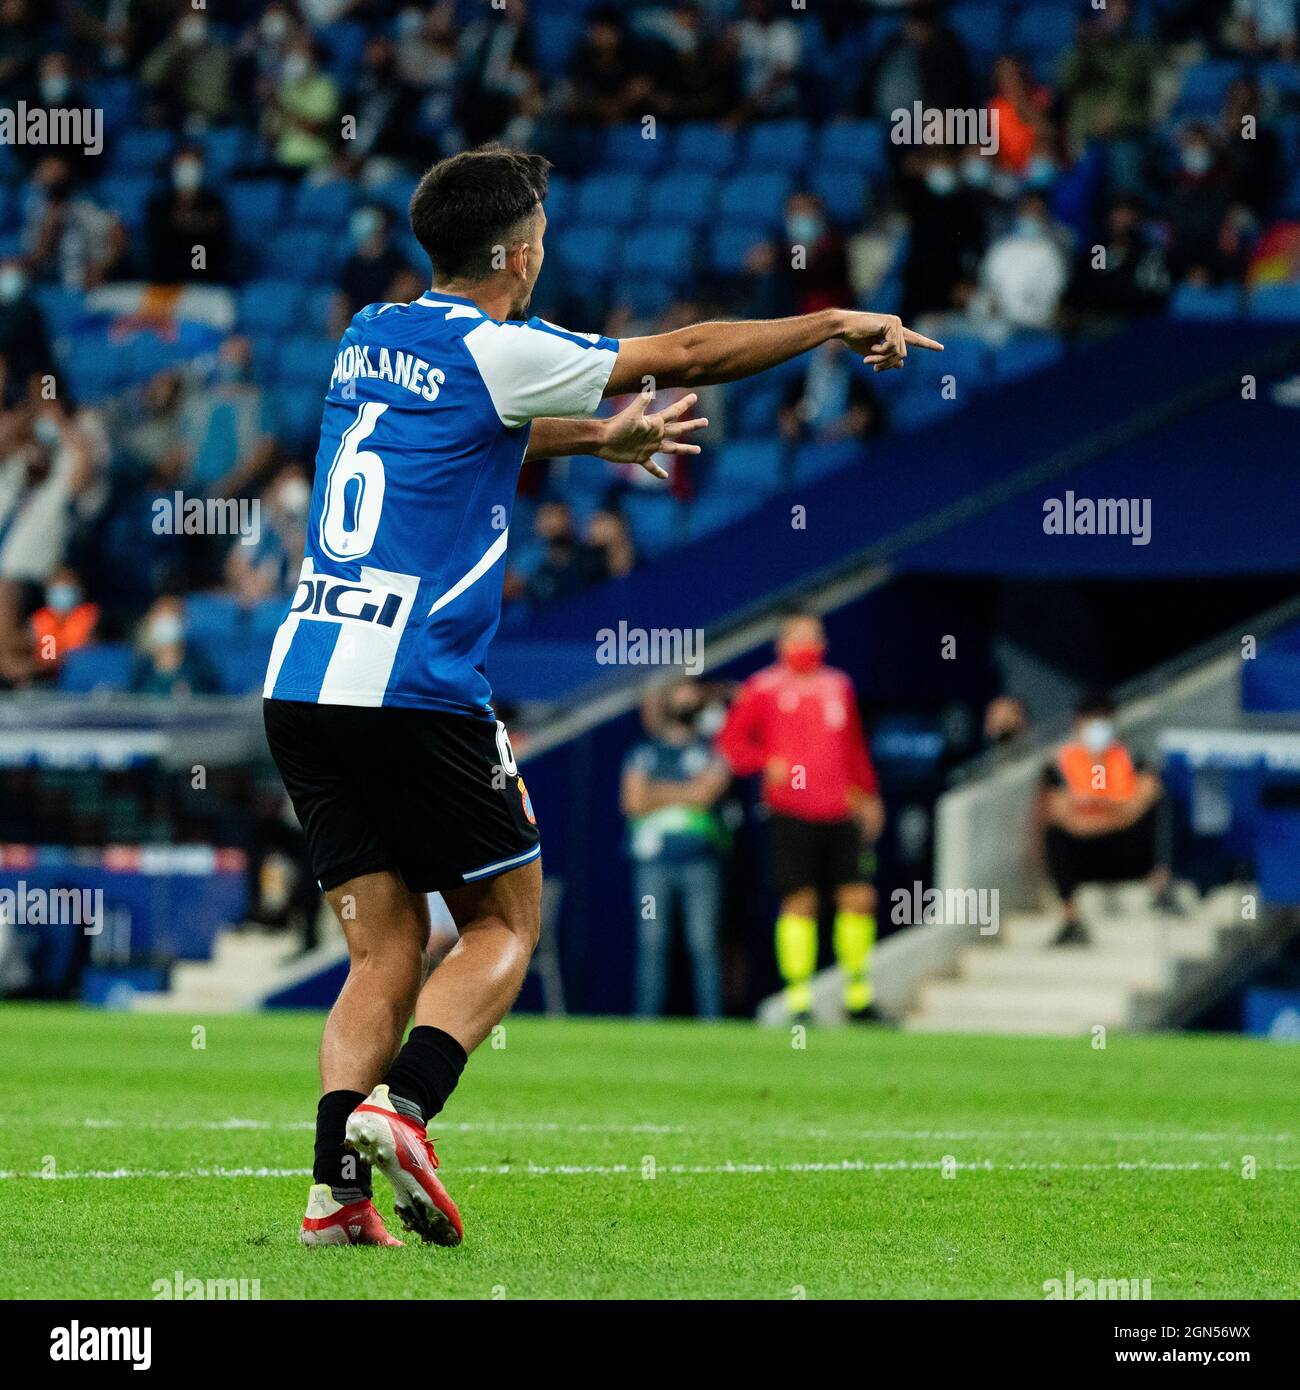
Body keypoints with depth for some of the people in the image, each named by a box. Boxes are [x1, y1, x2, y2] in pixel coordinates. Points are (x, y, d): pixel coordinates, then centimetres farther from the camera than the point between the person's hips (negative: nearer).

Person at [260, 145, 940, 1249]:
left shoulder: (369, 338, 15)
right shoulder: (492, 352, -6)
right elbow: (688, 355, 1)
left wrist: (597, 436, 48)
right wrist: (840, 323, 14)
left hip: (299, 689, 7)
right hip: (414, 693, -7)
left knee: (386, 949, 7)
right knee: (506, 921, 8)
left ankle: (338, 1186, -10)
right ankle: (400, 1105, -14)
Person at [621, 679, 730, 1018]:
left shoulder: (711, 753, 12)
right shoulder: (644, 754, 15)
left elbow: (707, 792, -7)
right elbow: (634, 802, 1)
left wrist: (659, 793, -2)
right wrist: (685, 795, -1)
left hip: (699, 860, -1)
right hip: (653, 860, 1)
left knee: (704, 945, -6)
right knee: (652, 943, -3)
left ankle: (711, 1023, -6)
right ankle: (647, 1023, -2)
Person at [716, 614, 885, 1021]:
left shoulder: (838, 686, 16)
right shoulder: (764, 689, 2)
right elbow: (731, 742, 1)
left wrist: (867, 795, 20)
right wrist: (768, 762, -14)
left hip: (840, 814, 4)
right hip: (791, 815, -4)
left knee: (859, 897, -1)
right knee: (799, 902, -6)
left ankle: (858, 996, 11)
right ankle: (798, 999, 0)